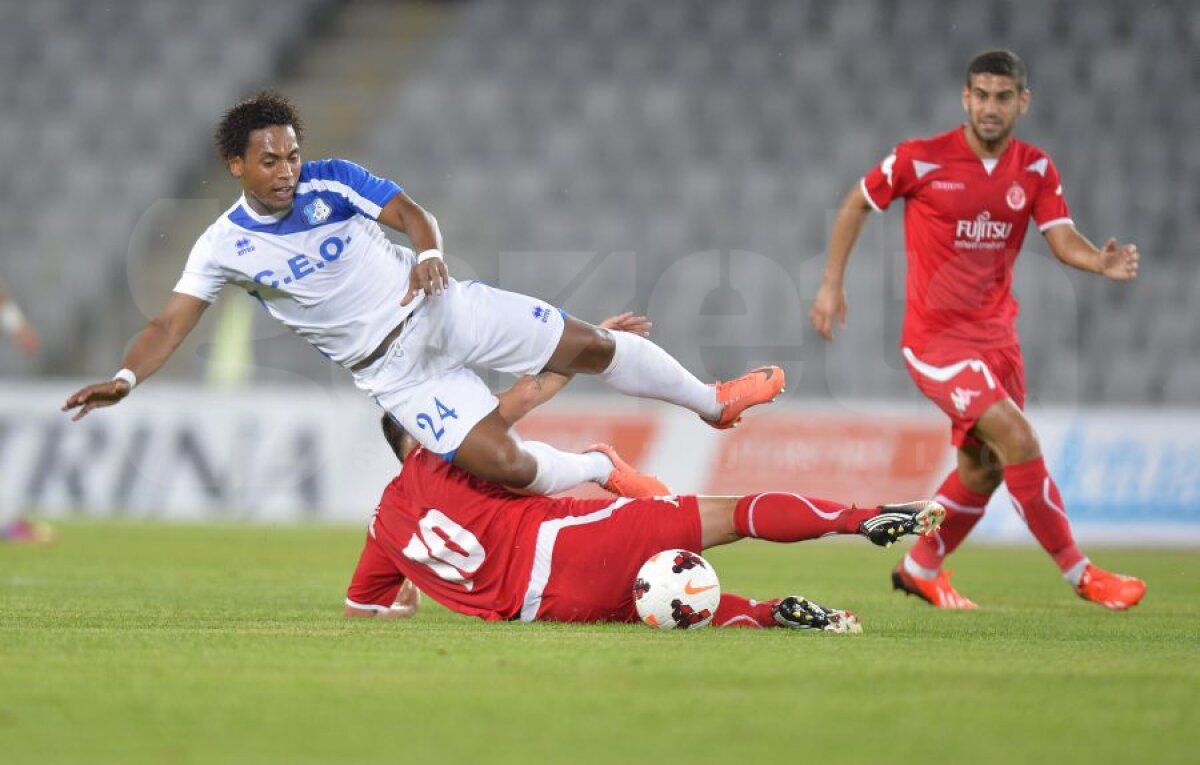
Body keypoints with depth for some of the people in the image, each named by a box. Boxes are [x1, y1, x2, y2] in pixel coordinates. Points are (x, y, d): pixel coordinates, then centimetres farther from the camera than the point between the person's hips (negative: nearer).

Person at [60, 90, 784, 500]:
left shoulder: (331, 180, -6)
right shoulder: (223, 246, -7)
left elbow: (411, 212, -12)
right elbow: (173, 322, -11)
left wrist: (429, 253, -35)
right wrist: (125, 378, -29)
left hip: (444, 309, 2)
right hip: (393, 370, -2)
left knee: (591, 345, -1)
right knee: (505, 465, -18)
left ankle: (711, 401, 23)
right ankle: (600, 469, 14)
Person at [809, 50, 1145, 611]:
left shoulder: (1035, 169, 1)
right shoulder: (921, 160, -11)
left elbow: (1063, 239, -8)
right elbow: (856, 204, 2)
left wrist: (1100, 262, -30)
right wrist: (831, 284, 0)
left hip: (996, 334, 6)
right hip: (936, 338, -6)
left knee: (983, 469, 12)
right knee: (1018, 440, -19)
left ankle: (919, 570, 34)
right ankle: (1079, 574, -11)